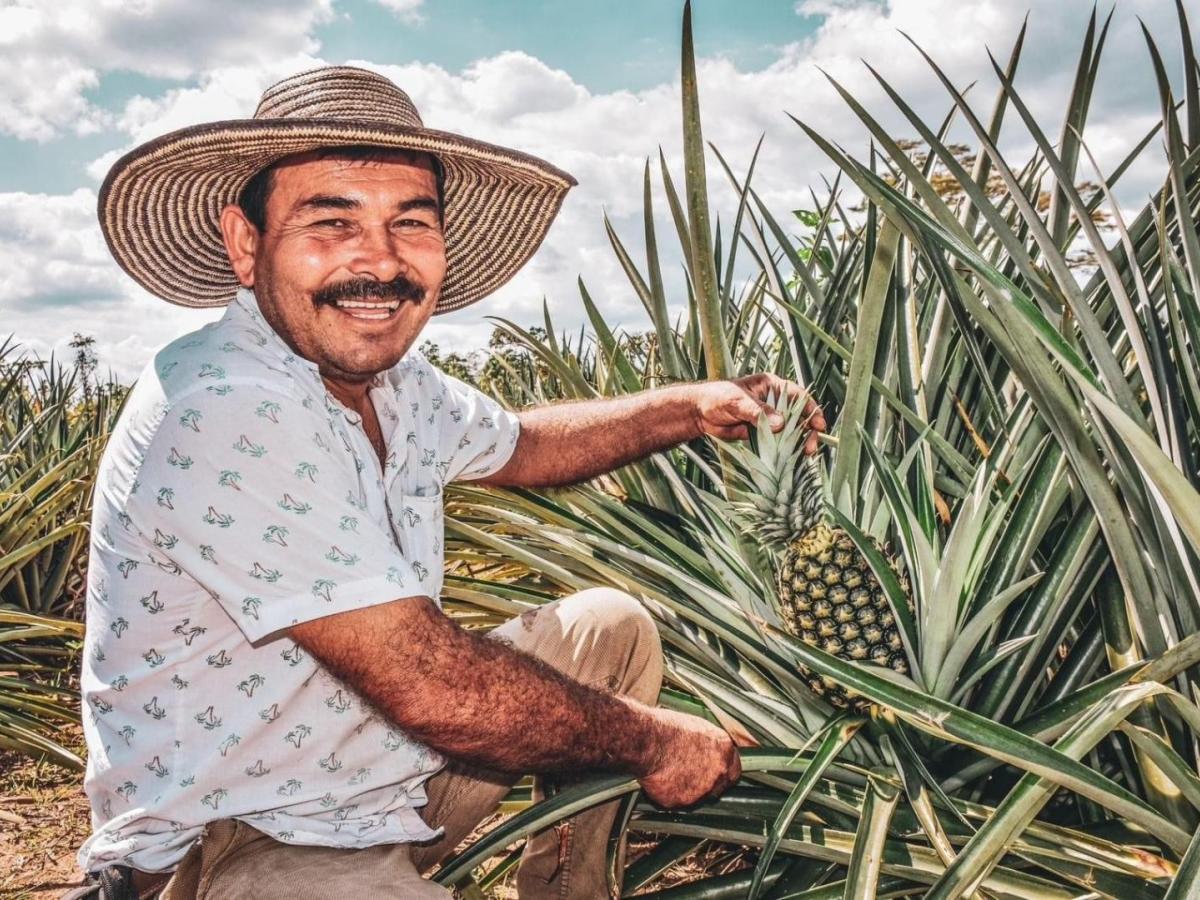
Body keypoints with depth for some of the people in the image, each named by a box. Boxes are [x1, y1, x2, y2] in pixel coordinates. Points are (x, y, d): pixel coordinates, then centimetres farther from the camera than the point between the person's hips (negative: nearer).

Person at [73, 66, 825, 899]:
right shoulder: (227, 415, -29)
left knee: (612, 624, 15)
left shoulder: (389, 379, -2)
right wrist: (650, 743, -14)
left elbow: (517, 445, 19)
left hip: (394, 775, 9)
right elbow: (426, 688, -29)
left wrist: (692, 408, 6)